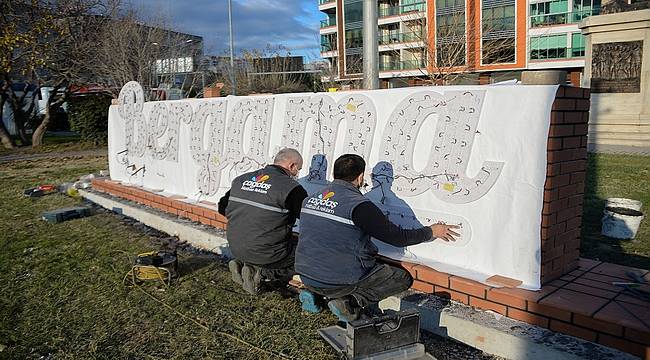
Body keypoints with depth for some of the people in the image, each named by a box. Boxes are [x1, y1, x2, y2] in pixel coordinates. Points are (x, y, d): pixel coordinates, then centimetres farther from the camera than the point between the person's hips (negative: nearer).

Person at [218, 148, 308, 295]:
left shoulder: (241, 179, 6)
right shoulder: (291, 187, -15)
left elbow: (223, 208, 16)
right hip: (266, 254, -7)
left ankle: (241, 264, 7)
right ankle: (262, 273, -6)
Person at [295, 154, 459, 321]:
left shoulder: (310, 199, 3)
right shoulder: (359, 206, -17)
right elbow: (398, 237, -12)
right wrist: (431, 231, 5)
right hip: (339, 283, -7)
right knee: (403, 278, 10)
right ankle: (351, 302, -4)